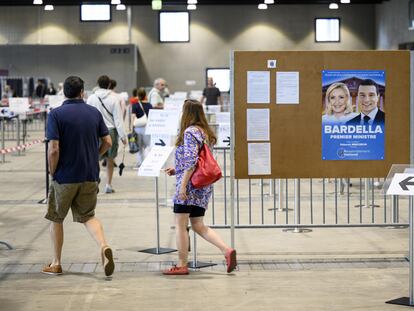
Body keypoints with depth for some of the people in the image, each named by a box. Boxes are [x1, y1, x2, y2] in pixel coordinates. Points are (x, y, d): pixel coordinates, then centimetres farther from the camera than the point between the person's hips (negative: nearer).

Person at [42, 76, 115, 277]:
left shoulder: (56, 114, -11)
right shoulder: (94, 113, 3)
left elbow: (54, 149, -17)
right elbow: (107, 142, 6)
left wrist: (52, 172, -3)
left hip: (65, 177, -3)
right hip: (90, 176, 4)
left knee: (56, 218, 15)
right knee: (88, 216, 16)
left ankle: (56, 264, 22)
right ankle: (104, 246, -11)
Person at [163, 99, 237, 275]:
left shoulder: (189, 132, -13)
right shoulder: (204, 132, 15)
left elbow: (191, 161, -21)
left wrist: (183, 184, -20)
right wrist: (177, 170, 20)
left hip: (190, 184, -9)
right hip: (203, 186, 9)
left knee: (180, 225, 2)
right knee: (198, 226, 12)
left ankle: (182, 265, 6)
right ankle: (227, 250, -1)